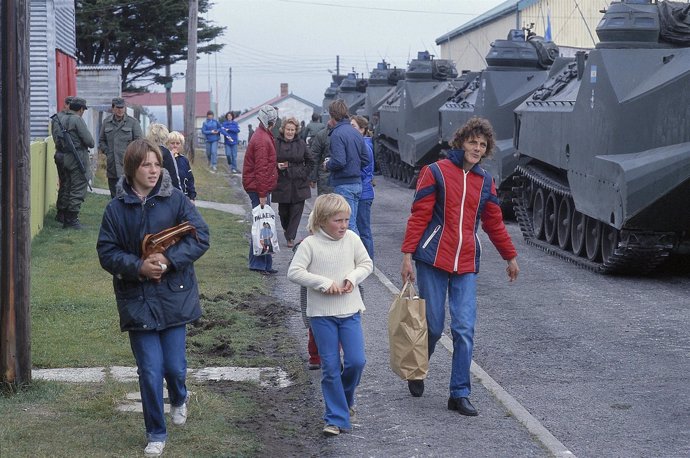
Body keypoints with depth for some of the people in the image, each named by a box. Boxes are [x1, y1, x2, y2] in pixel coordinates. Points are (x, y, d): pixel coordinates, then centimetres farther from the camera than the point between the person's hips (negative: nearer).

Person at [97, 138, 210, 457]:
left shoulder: (176, 200, -3)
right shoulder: (116, 209, -2)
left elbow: (200, 237, -6)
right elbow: (107, 252, -1)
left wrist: (169, 260, -19)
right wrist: (139, 267, -18)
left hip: (174, 297, 0)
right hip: (138, 301, 0)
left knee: (175, 366, 4)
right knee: (150, 371, 1)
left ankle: (179, 400, 41)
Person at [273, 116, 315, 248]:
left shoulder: (301, 144, 5)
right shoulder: (276, 143, -1)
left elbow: (310, 162, 13)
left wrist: (304, 174, 2)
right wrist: (277, 166, -13)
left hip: (298, 184, 1)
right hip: (282, 183, -1)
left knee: (296, 211, -3)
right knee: (283, 211, 6)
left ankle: (291, 237, 3)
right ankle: (286, 228, 37)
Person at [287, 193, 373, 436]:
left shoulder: (352, 239, 1)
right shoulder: (310, 244, -9)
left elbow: (366, 264, 10)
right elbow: (294, 272, -13)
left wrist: (353, 277, -10)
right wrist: (324, 282, -19)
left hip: (350, 311, 3)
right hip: (321, 314, -3)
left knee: (356, 360, -4)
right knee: (330, 367, 0)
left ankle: (345, 399, 26)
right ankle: (336, 418, 9)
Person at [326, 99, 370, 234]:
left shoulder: (337, 134, -15)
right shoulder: (356, 133, 11)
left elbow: (339, 161, -22)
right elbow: (365, 160, 13)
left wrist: (328, 165, -4)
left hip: (343, 185, -8)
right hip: (357, 183, 8)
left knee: (348, 224, -6)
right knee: (352, 222, 14)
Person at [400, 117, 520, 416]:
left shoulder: (485, 182, 11)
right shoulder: (436, 172, -2)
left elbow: (493, 222, 22)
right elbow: (419, 216, -4)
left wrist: (510, 257, 27)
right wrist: (408, 255, -9)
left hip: (466, 266, 4)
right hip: (433, 260, -4)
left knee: (464, 330, -4)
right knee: (433, 326, 2)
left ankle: (459, 394, 3)